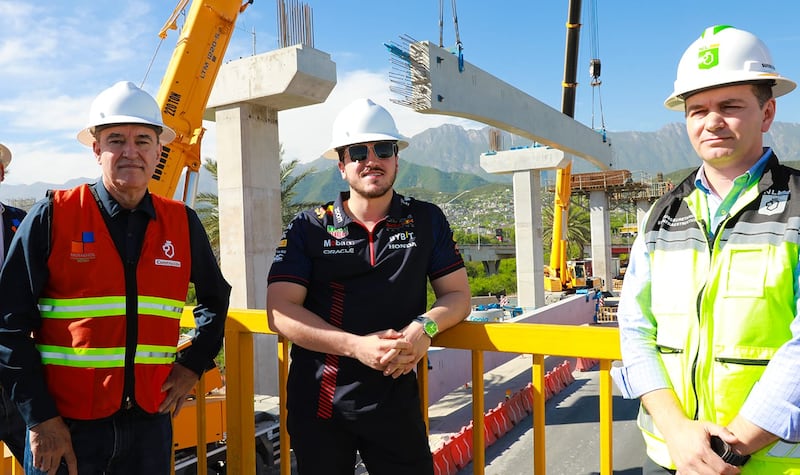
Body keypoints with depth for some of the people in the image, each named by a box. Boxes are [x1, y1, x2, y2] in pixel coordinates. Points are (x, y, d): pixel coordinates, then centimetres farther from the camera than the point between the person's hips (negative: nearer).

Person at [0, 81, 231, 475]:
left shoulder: (182, 224, 1)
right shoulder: (53, 217, -7)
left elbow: (214, 299, 15)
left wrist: (193, 364, 5)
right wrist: (40, 418, -9)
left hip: (150, 423, 3)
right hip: (64, 427, -2)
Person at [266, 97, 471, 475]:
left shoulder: (427, 221, 1)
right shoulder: (308, 228, -4)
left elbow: (457, 294, 4)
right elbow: (281, 311, -9)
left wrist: (425, 327, -17)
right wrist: (356, 346, -20)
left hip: (396, 400, 1)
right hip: (317, 402, 0)